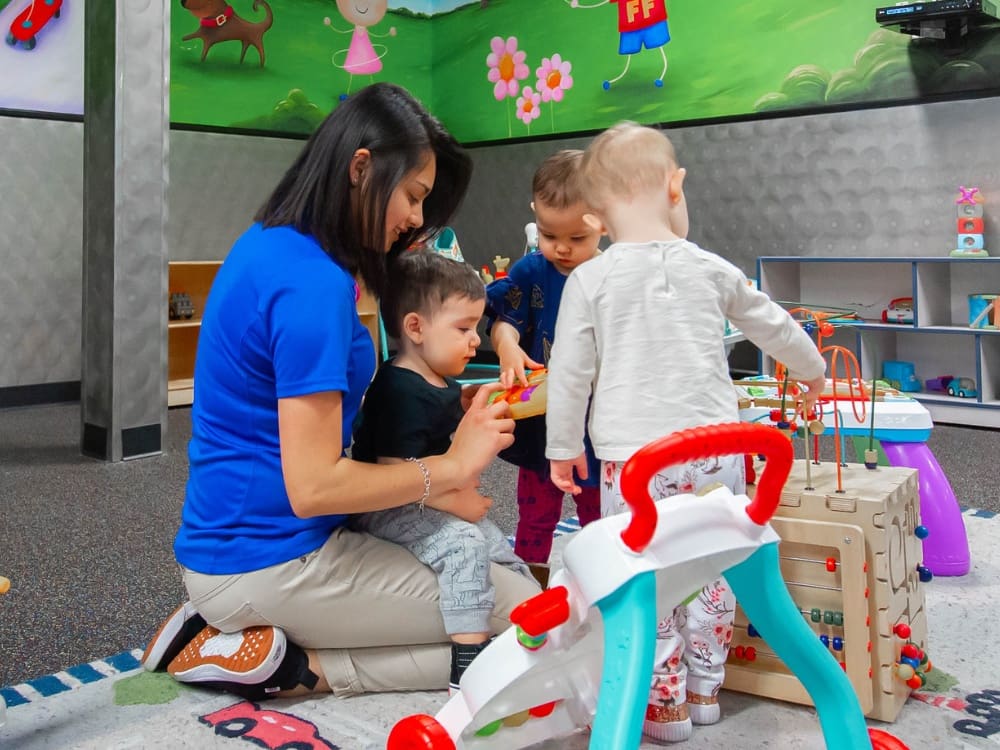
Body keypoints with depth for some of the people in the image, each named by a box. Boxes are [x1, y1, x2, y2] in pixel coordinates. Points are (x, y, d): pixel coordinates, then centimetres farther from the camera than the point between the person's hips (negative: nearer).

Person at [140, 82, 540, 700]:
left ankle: (237, 631, 7)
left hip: (229, 541, 10)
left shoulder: (271, 245, 7)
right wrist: (450, 467, -13)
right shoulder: (313, 283, -23)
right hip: (273, 561, -10)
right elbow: (313, 485, -24)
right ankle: (287, 667, -7)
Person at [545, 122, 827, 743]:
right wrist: (812, 371, 37)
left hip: (634, 455, -3)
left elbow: (570, 372, -1)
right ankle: (704, 687, 29)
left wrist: (564, 446, 11)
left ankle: (665, 700, 16)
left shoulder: (589, 282, -3)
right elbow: (775, 327, 18)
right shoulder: (711, 269, 5)